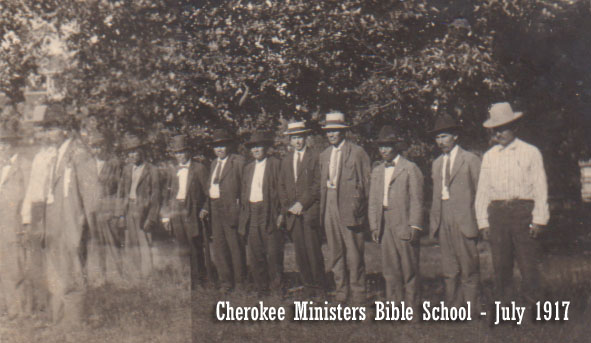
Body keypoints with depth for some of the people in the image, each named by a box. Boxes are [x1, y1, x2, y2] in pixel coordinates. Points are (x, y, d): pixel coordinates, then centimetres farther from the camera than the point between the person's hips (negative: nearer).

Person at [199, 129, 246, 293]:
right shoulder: (214, 163, 18)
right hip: (214, 209, 7)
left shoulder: (238, 161, -5)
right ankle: (226, 281, 19)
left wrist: (240, 206, -16)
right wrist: (206, 207, 10)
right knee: (219, 247, 10)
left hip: (231, 209, -7)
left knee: (235, 246, -3)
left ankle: (240, 282, 7)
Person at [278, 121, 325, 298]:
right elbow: (282, 186, 18)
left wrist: (302, 204, -10)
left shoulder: (315, 157, 0)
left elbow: (318, 184, -5)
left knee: (313, 251, -6)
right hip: (293, 213, 5)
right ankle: (308, 286, 11)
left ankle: (319, 288, 4)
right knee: (300, 252, 3)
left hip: (310, 211, -5)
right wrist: (288, 206, 4)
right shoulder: (286, 160, 18)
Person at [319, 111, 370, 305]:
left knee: (353, 251, -3)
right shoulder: (324, 155, 17)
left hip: (350, 206, -6)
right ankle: (341, 291, 18)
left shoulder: (357, 152, -3)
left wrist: (359, 207, -8)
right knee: (334, 252, 9)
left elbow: (366, 182, -4)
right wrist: (322, 208, 11)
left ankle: (357, 293, 7)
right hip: (330, 206, 6)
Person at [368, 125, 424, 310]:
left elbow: (416, 200, -6)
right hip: (385, 224, 6)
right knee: (390, 269, 9)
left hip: (404, 224, -5)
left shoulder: (410, 168, -1)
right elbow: (373, 201, 16)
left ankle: (411, 307, 8)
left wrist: (415, 226, -11)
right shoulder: (377, 171, 16)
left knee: (409, 269, 0)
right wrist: (374, 226, 9)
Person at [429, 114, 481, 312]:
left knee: (469, 268, -2)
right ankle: (452, 308, 14)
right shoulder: (437, 164, 17)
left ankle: (471, 310, 5)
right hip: (444, 222, 6)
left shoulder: (470, 160, -1)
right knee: (449, 270, 8)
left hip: (464, 221, -6)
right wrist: (434, 222, 10)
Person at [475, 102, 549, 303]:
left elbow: (540, 188, 2)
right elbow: (482, 191, 13)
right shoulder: (489, 156, 13)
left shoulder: (530, 152, 5)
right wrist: (483, 222, 6)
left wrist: (539, 220, -6)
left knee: (529, 263, -4)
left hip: (523, 211, -3)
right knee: (500, 265, 5)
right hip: (497, 213, 3)